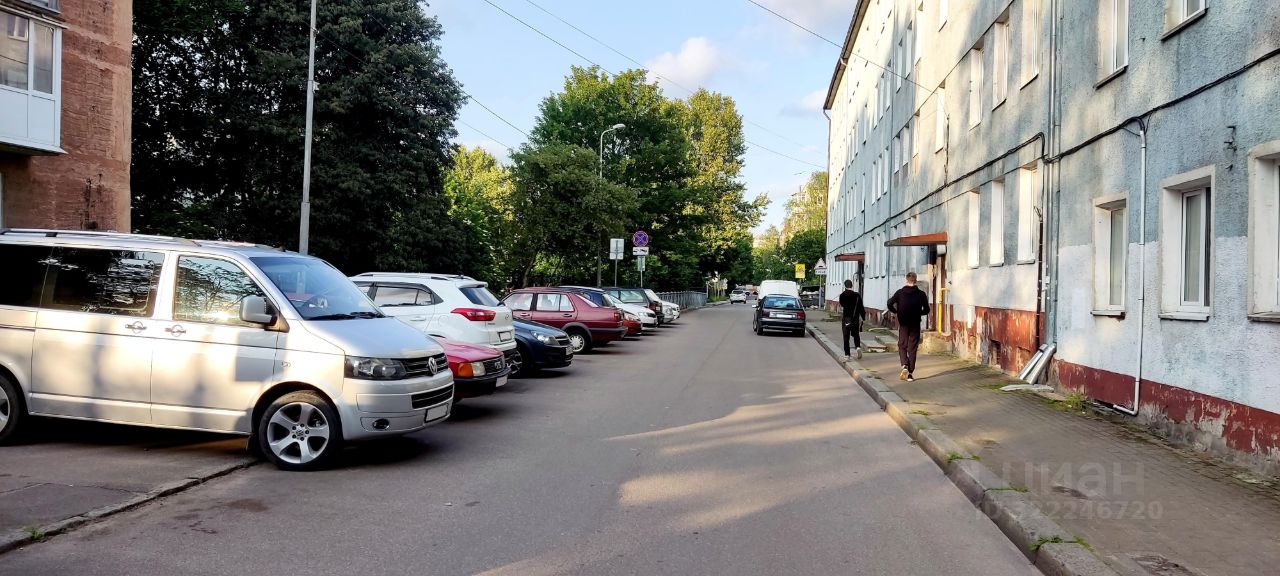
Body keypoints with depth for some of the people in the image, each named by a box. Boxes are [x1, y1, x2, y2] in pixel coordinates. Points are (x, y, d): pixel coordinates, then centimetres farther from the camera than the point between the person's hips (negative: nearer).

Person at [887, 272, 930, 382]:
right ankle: (910, 373, 4)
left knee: (902, 345, 12)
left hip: (903, 324, 0)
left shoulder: (900, 292, -4)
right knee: (912, 348, 5)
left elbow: (890, 304, -11)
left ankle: (905, 365, -14)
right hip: (915, 324, 0)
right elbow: (926, 310, -3)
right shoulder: (921, 294, -4)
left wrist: (896, 312, 7)